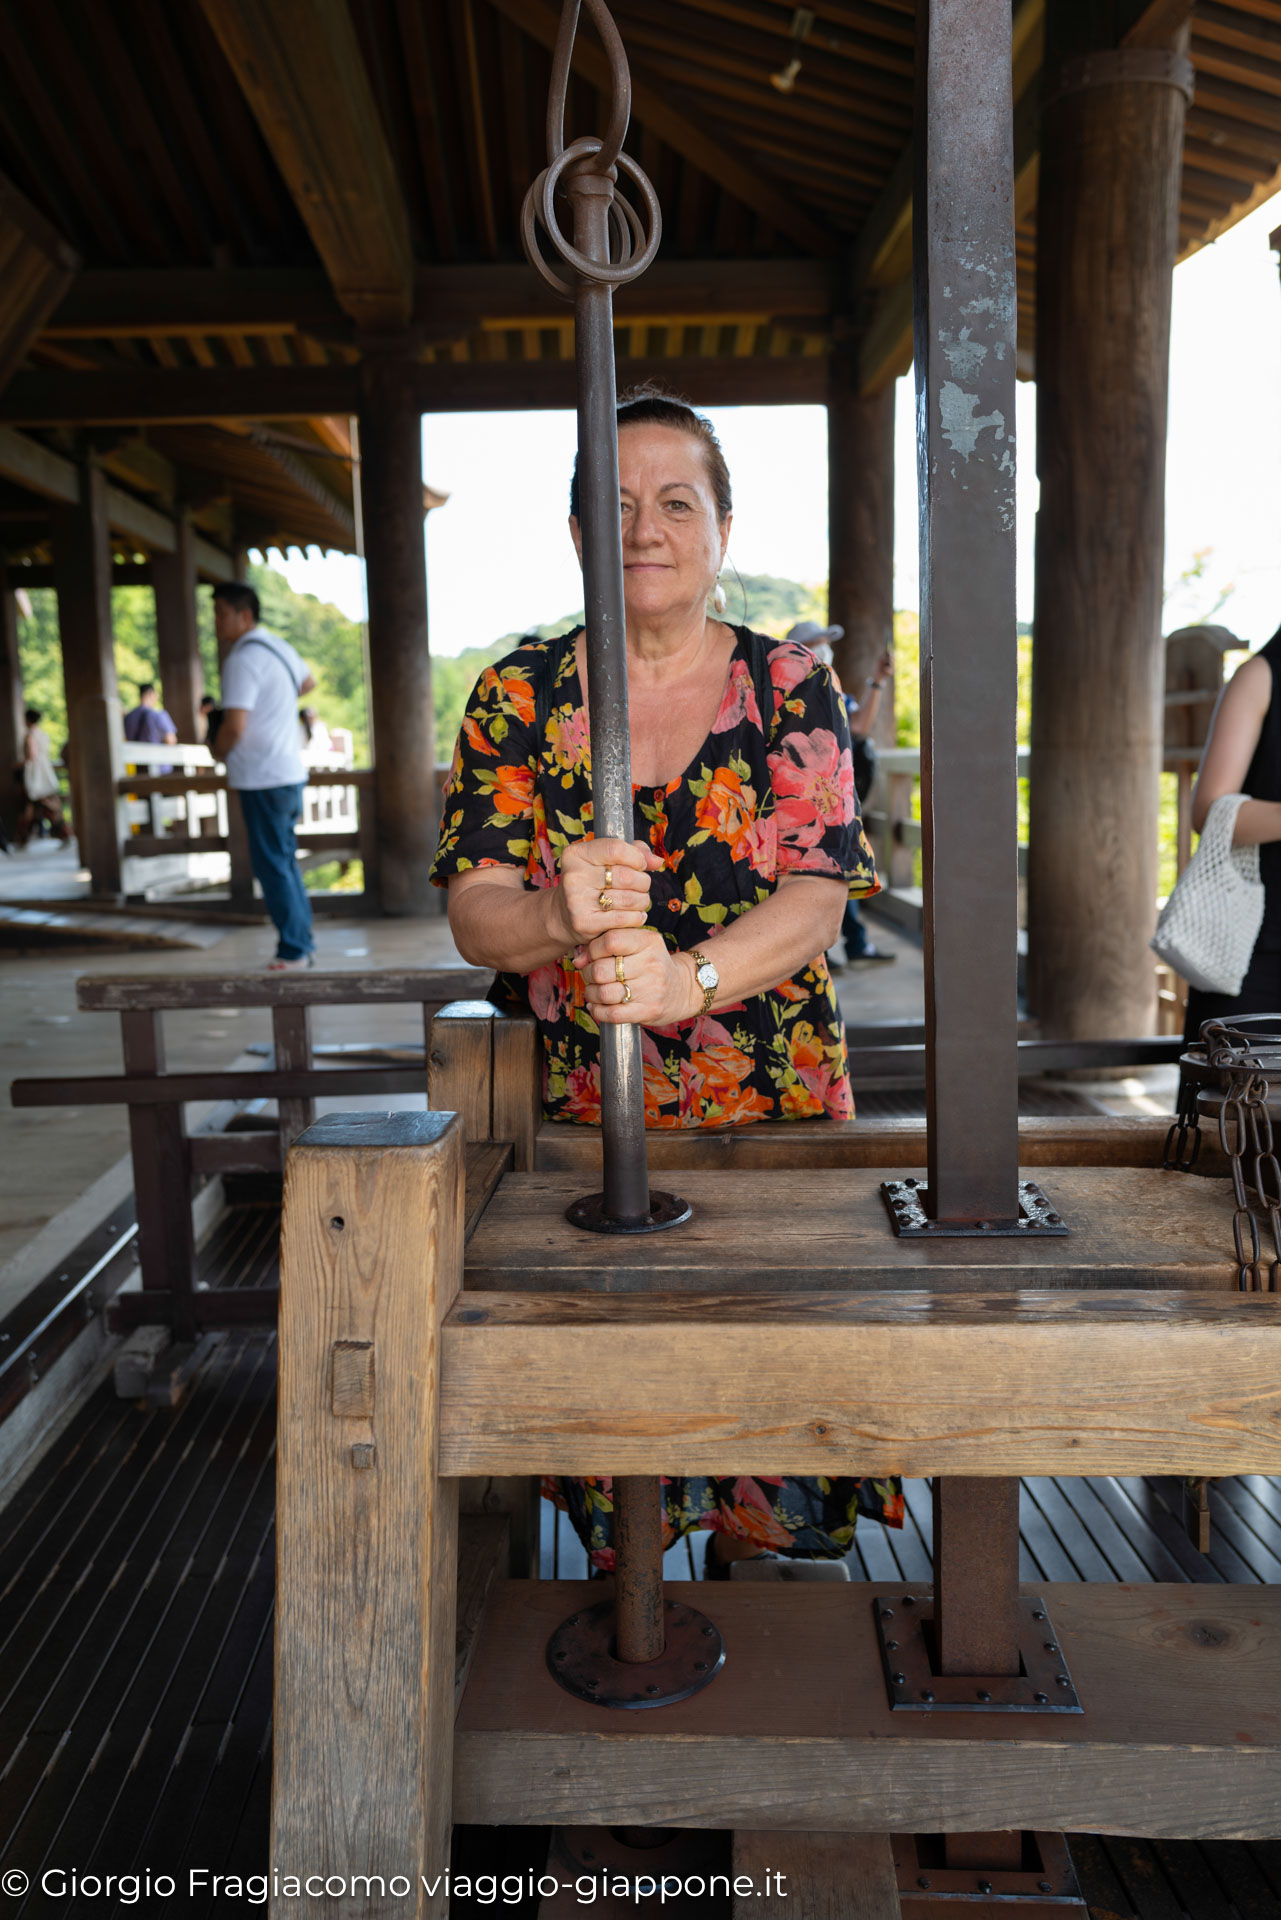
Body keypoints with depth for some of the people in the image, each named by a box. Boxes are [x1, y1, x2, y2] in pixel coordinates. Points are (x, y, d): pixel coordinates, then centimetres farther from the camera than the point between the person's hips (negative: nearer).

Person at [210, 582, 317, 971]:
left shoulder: (243, 659, -16)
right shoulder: (279, 647, 12)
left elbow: (235, 726, -23)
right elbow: (307, 681, 33)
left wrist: (217, 750, -3)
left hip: (264, 779, -9)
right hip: (290, 771, 9)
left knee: (272, 865, -2)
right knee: (285, 860, 16)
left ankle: (293, 950, 3)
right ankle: (303, 941, 22)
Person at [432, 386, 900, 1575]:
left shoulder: (789, 687, 0)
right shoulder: (520, 694, 1)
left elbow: (815, 898, -11)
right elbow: (472, 913, -7)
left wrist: (691, 976, -32)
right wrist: (556, 918, -31)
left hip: (774, 1115, 0)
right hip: (578, 1119, 0)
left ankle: (743, 1567, 32)